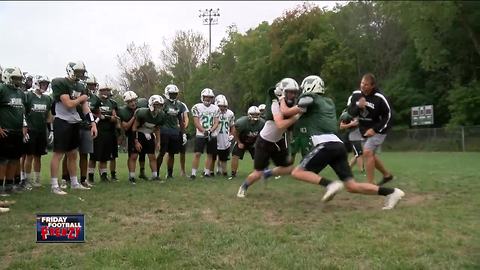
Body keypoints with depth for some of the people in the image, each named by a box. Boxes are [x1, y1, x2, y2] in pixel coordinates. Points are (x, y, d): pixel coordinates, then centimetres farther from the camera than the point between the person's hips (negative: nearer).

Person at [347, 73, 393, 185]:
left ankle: (370, 184, -13)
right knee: (370, 155, 16)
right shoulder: (355, 95, -7)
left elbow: (388, 116, -14)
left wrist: (375, 129, -21)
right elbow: (351, 113, -3)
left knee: (367, 152, -20)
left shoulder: (379, 98, -21)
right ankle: (387, 175, 39)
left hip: (377, 130, -7)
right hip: (364, 130, 7)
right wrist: (358, 107, -24)